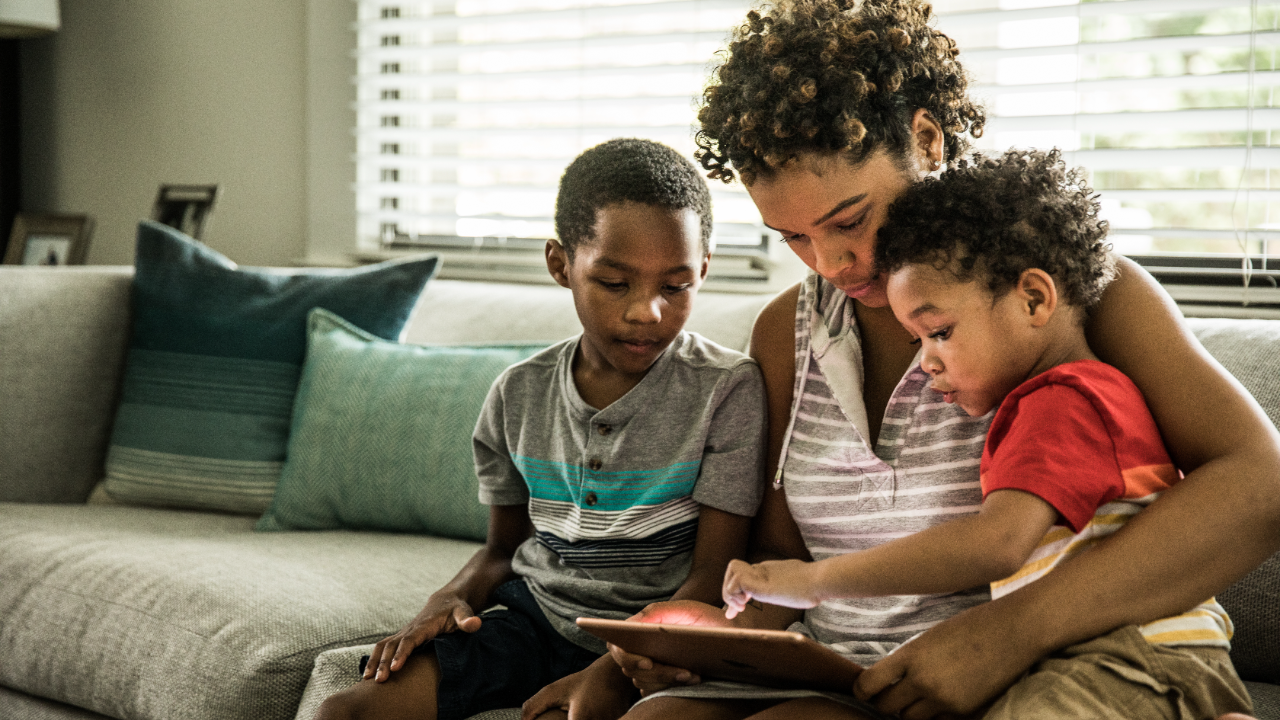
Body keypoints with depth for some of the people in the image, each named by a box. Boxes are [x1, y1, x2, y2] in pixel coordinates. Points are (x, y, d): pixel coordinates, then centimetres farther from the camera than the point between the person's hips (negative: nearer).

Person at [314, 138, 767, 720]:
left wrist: (612, 673, -25)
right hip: (530, 615, 4)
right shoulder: (518, 395, 4)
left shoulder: (728, 391, -10)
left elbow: (713, 575, -11)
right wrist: (452, 598, -6)